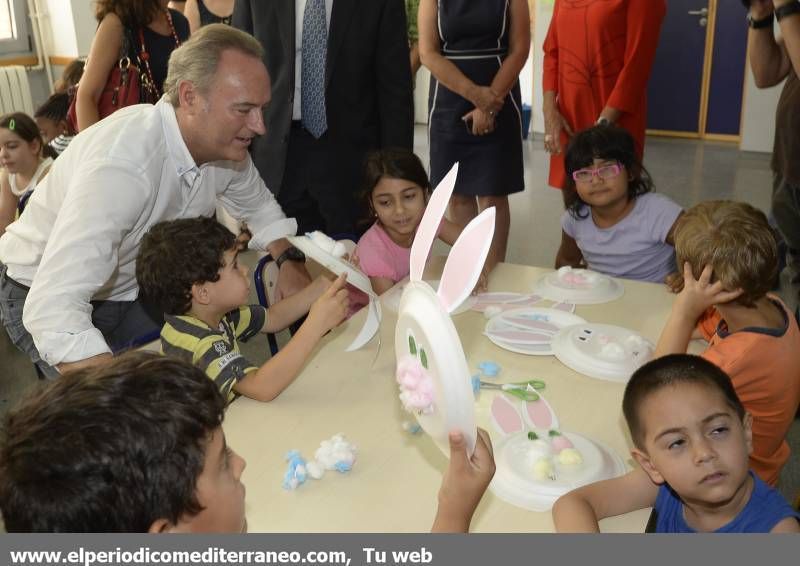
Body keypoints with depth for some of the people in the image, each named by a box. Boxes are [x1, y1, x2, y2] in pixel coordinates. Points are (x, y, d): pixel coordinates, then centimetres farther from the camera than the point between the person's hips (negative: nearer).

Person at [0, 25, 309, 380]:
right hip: (42, 298, -6)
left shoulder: (225, 144, -15)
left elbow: (258, 205, 8)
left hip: (131, 291, 6)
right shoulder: (122, 164, -38)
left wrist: (288, 260, -10)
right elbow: (53, 310, -43)